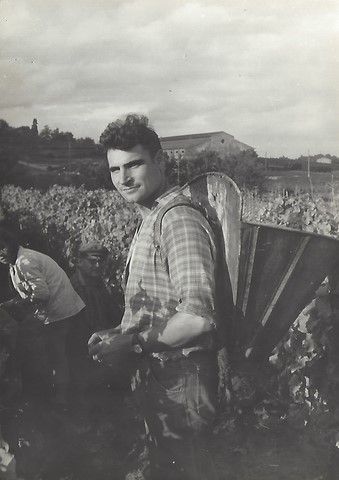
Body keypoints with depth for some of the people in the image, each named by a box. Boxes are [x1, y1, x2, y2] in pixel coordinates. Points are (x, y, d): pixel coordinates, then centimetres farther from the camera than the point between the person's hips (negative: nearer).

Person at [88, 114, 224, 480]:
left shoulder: (178, 220, -21)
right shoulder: (151, 219, 11)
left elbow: (197, 318, -30)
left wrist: (132, 344, -19)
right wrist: (118, 336, 4)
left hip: (180, 382, -10)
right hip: (156, 379, 10)